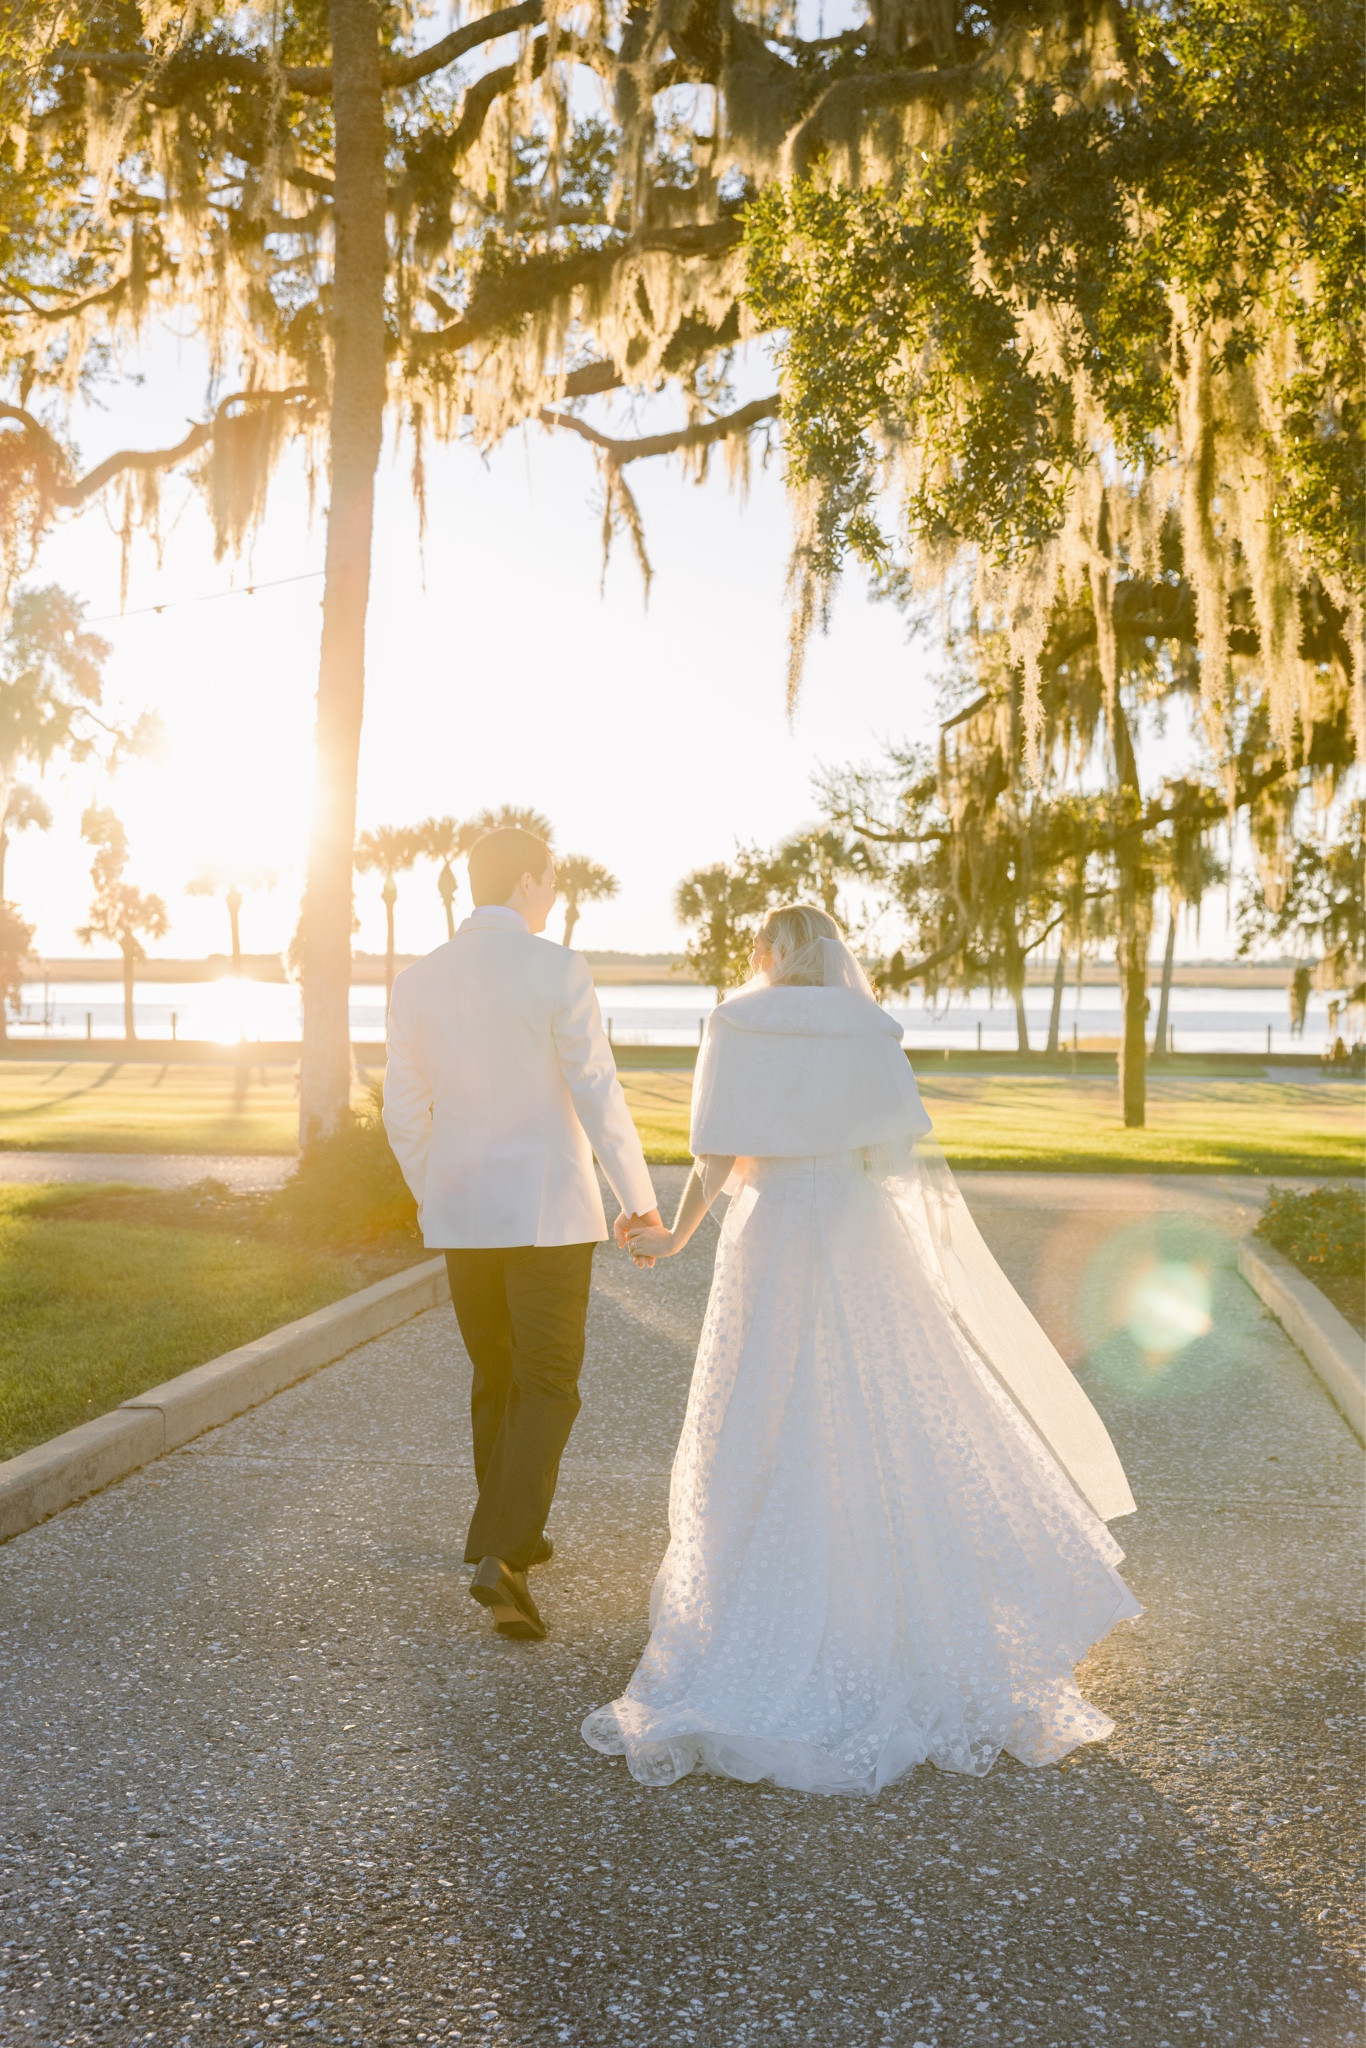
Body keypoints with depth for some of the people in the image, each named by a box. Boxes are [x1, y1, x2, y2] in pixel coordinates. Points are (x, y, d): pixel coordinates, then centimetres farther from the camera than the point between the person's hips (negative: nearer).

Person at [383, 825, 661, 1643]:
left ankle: (509, 1535, 31)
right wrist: (641, 1198, -3)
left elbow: (404, 1113, 8)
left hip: (460, 1214, 5)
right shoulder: (557, 970, -11)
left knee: (496, 1379, 20)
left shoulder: (418, 982, 3)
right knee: (547, 1389, 1)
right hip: (548, 1209, -5)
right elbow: (598, 1096, -13)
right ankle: (502, 1553, -13)